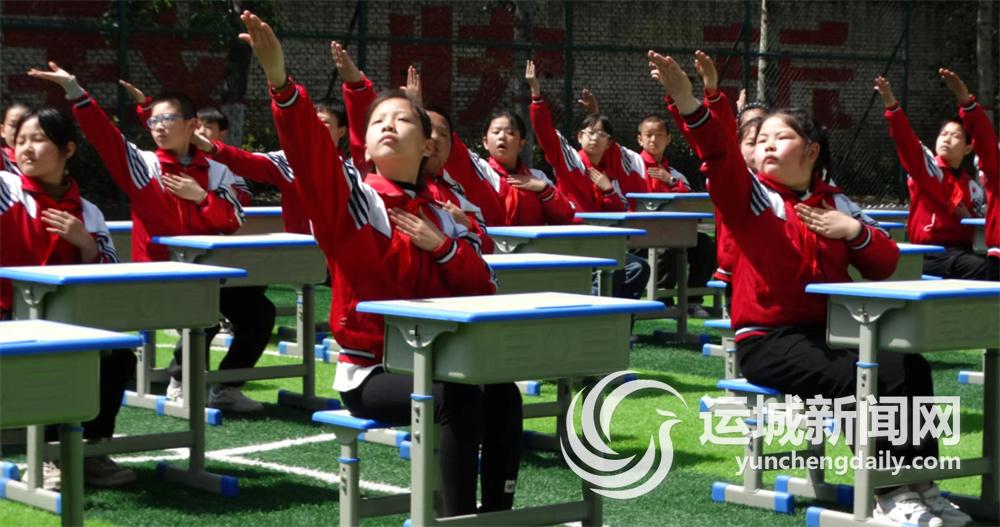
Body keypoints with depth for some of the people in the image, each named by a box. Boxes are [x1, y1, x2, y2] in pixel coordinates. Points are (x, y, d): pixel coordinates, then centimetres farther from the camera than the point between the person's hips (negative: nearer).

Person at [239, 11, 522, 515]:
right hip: (368, 372, -5)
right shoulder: (351, 200, -4)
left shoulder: (441, 216, 9)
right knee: (462, 400, -30)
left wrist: (443, 246, -11)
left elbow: (483, 290, 7)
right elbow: (310, 149, -23)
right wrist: (281, 83, -39)